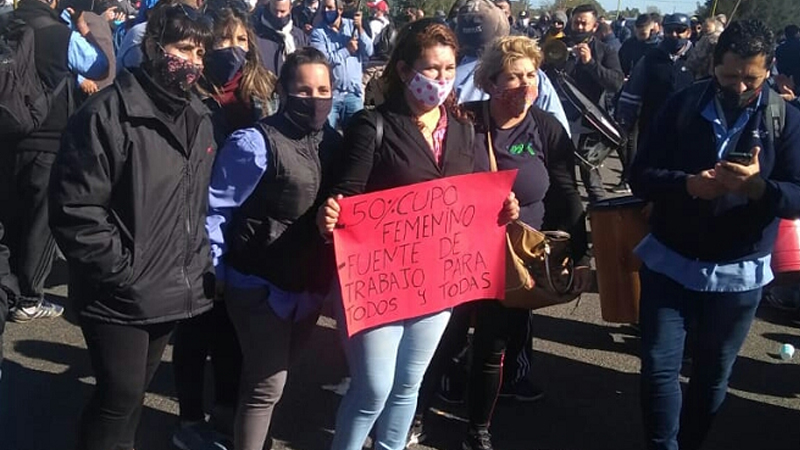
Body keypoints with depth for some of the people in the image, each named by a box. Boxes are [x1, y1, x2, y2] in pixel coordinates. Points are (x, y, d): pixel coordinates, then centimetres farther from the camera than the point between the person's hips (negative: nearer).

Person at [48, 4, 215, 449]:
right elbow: (74, 208, -20)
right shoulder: (108, 113, -18)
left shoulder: (199, 118, 6)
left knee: (136, 391, 22)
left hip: (173, 291, 7)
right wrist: (121, 271, -18)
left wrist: (201, 263, 8)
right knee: (120, 397, 4)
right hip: (119, 296, -6)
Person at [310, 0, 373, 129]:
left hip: (354, 92, 3)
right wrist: (347, 50, -12)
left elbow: (368, 52, -2)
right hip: (330, 93, -3)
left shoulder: (352, 25, 6)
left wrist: (360, 29, -13)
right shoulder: (318, 32, -2)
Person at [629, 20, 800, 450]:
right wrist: (688, 184, -25)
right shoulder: (681, 105, -4)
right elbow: (640, 175, -6)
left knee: (713, 374, 13)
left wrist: (758, 186, -29)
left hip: (738, 273, 1)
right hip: (669, 262, 0)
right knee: (659, 367, -1)